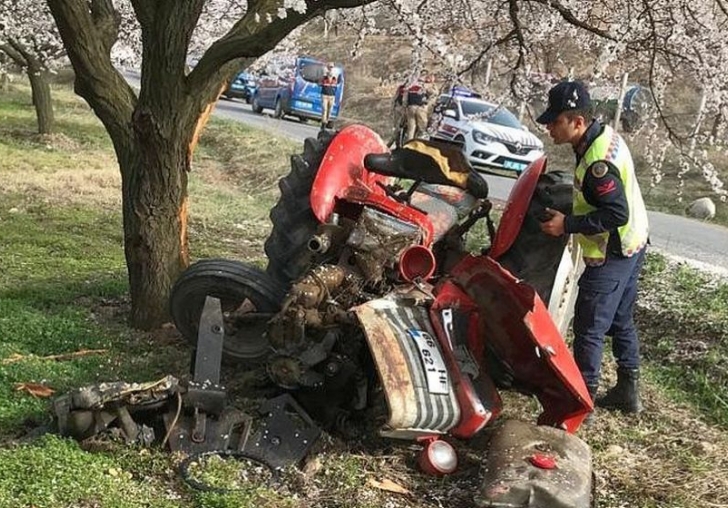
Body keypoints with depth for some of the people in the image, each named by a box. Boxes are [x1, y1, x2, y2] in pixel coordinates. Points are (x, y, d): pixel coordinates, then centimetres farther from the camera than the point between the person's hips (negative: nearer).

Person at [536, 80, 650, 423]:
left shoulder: (598, 162, -29)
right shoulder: (605, 134, 2)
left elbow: (616, 215, -29)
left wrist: (568, 224, -23)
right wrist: (572, 215, 9)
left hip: (611, 256, -10)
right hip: (631, 245, 10)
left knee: (589, 330, -2)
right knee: (621, 322, 20)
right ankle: (628, 391, 33)